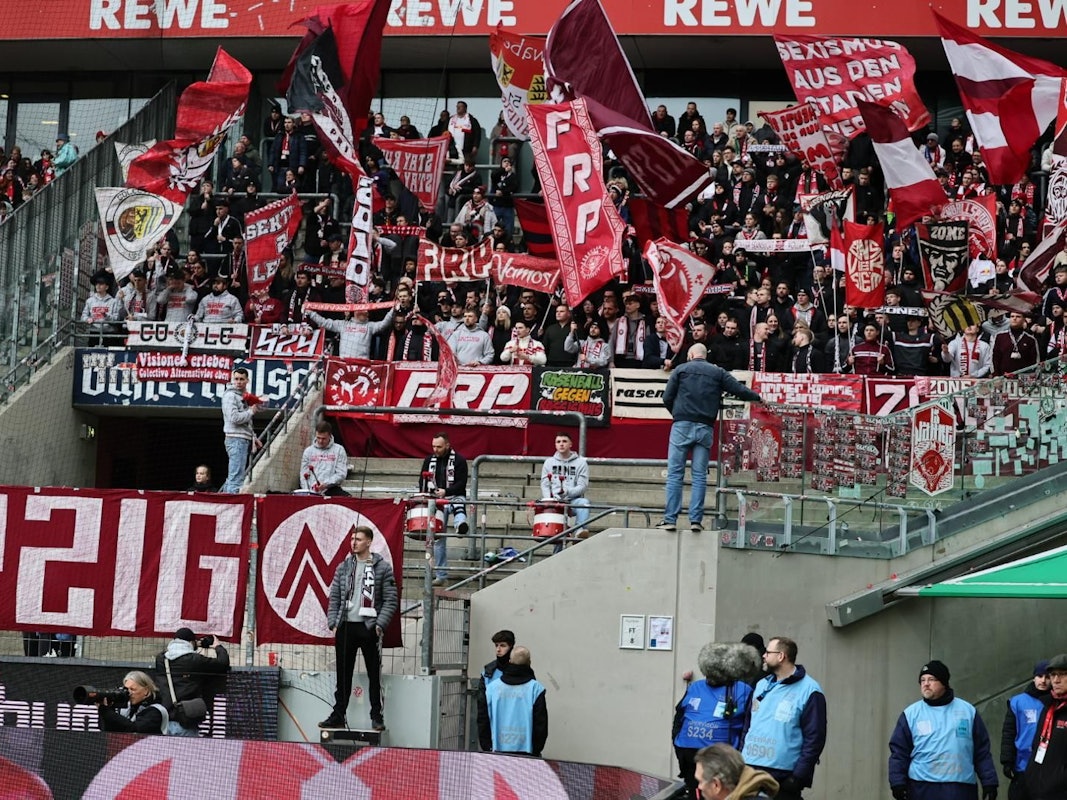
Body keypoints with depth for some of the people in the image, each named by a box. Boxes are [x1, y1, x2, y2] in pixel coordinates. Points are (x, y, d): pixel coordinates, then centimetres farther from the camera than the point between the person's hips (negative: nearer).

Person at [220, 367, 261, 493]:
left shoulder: (243, 397, 20)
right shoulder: (230, 395, -8)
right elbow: (234, 418, -20)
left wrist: (253, 437, 21)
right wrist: (251, 411, -8)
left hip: (244, 440, 10)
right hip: (236, 439, -10)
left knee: (233, 477, 12)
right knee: (236, 477, -14)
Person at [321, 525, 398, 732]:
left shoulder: (382, 567, -1)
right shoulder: (344, 567, 11)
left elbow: (390, 600, -3)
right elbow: (334, 597, 12)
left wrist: (380, 624, -12)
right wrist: (333, 622, 2)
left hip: (369, 627, -4)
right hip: (345, 626, 4)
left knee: (374, 674, 0)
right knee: (343, 674, 7)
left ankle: (377, 717, 6)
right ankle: (338, 715, 12)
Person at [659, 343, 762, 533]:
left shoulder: (681, 370, 6)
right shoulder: (718, 373, 10)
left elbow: (667, 398, 3)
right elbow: (739, 390, 6)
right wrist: (757, 398, 25)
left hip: (682, 426, -2)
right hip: (705, 428, 2)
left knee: (675, 473, -1)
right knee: (700, 475, 4)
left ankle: (670, 519, -7)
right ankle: (696, 519, -2)